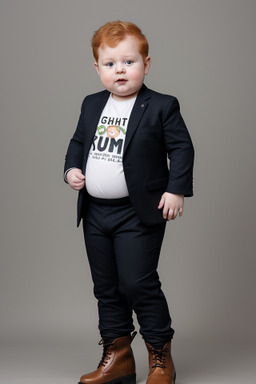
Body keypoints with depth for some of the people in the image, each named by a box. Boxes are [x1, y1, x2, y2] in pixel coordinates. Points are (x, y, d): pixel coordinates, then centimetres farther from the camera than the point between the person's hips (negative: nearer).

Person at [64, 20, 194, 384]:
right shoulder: (91, 105, 9)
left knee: (138, 284, -7)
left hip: (138, 214, -6)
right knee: (106, 288, 12)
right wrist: (72, 168, 1)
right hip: (95, 212, 6)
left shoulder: (161, 106, -7)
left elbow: (182, 147, -6)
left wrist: (176, 190, -14)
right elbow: (78, 141, 19)